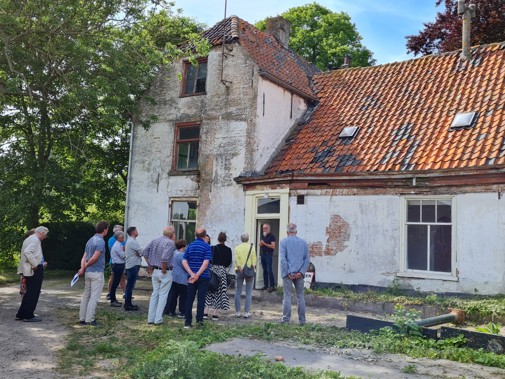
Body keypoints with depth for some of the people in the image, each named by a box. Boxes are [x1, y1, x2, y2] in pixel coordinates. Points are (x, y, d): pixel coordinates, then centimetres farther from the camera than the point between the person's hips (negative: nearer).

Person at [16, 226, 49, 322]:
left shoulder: (29, 239, 18)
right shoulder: (35, 240, -13)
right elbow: (27, 252, -27)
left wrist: (41, 263, 19)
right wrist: (35, 265, -22)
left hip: (28, 270, 10)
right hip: (35, 271, -10)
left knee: (29, 293, 17)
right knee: (33, 293, -2)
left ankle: (20, 315, 21)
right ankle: (28, 316, 3)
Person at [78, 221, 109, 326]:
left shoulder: (90, 240, 14)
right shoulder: (100, 241, -16)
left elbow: (84, 257, 6)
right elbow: (94, 258, -21)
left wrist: (82, 268, -4)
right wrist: (86, 266, -6)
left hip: (88, 272, 9)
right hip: (97, 273, -9)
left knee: (86, 295, 15)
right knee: (94, 297, -3)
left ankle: (82, 318, 20)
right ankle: (89, 320, 0)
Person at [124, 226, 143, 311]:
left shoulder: (129, 241, 18)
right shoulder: (132, 242, -16)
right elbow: (141, 252, -16)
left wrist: (138, 253, 0)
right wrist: (140, 253, 4)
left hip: (129, 265, 11)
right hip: (134, 265, -11)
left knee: (129, 285, 15)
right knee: (130, 285, -7)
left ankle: (128, 304, 22)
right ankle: (128, 305, -4)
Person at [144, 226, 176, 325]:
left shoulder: (154, 241, 8)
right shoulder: (170, 243, -15)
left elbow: (145, 253, 6)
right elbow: (164, 258, -27)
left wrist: (150, 266, 9)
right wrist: (164, 270, -14)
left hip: (155, 271, 7)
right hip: (165, 272, -7)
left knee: (154, 293, 15)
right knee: (163, 295, 4)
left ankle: (150, 318, 18)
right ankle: (158, 319, 7)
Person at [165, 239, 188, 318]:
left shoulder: (174, 253, 12)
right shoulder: (182, 255, -17)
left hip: (174, 278, 9)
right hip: (182, 279, -9)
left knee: (172, 295, 12)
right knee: (183, 296, 0)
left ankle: (170, 311, 16)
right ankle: (182, 312, 2)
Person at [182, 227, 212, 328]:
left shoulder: (190, 246, 6)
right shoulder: (206, 246, -7)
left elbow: (184, 262, -2)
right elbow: (205, 263, -17)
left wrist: (192, 274, -8)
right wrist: (197, 275, -15)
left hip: (191, 277, 4)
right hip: (203, 277, -3)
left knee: (189, 299, 8)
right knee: (201, 299, 5)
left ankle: (188, 322, 9)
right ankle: (199, 319, 4)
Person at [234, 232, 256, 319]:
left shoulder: (237, 248, 2)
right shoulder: (252, 247, 1)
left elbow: (236, 259, -7)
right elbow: (254, 259, -5)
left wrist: (240, 269, -8)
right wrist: (253, 268, -2)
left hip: (240, 271, 1)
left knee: (238, 291, 8)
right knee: (249, 292, 2)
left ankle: (237, 312, 10)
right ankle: (246, 312, 0)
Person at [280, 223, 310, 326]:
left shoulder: (284, 242, -3)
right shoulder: (303, 242, 8)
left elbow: (283, 259, -11)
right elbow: (307, 259, 2)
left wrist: (288, 272, -8)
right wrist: (301, 272, -3)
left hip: (288, 273, -3)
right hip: (299, 274, 3)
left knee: (287, 296, 1)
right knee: (300, 296, 10)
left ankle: (286, 319, 2)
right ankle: (302, 320, 13)